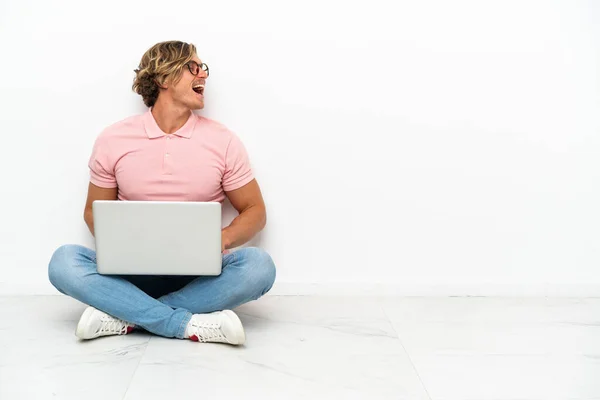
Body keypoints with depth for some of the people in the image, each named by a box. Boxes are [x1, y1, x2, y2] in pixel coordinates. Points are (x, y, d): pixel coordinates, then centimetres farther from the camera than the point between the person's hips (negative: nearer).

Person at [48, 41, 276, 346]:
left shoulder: (223, 140, 0)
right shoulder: (113, 140, 1)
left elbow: (255, 211, 5)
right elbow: (94, 211, 10)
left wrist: (222, 240, -16)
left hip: (199, 274, 0)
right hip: (132, 271, 0)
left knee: (259, 265, -30)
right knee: (64, 262, -27)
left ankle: (125, 316, -26)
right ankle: (192, 325, -31)